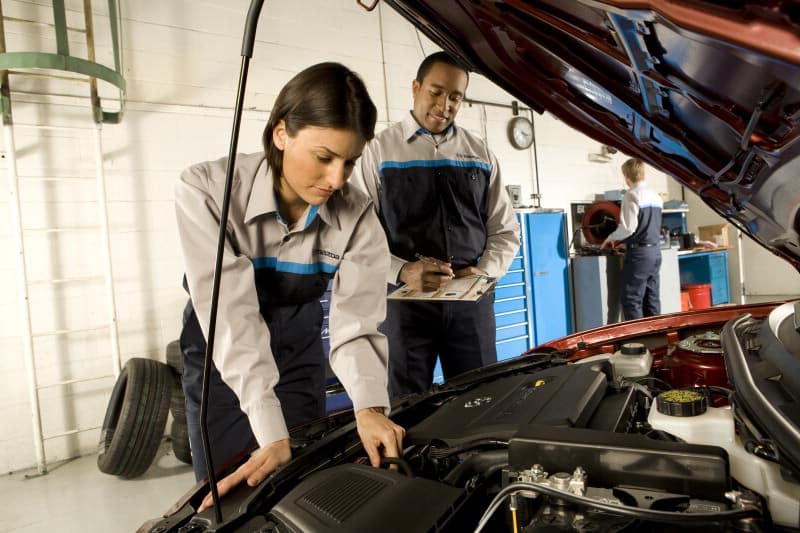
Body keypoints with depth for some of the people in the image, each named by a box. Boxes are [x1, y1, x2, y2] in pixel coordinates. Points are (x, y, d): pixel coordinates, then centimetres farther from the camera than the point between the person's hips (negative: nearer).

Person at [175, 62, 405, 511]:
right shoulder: (208, 190, -29)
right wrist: (272, 435, -39)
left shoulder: (356, 216, -20)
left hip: (300, 346, 2)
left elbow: (356, 321, -24)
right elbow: (233, 316, -35)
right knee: (229, 493, 3)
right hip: (220, 352, -2)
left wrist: (370, 407, -42)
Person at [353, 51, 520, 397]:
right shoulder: (379, 151, 3)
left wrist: (486, 270, -4)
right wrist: (402, 272, -18)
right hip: (404, 299, -2)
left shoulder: (480, 154, 13)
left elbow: (506, 230, 15)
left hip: (471, 300, 3)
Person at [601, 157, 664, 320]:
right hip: (655, 251, 8)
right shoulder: (656, 196, 14)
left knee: (632, 300, -3)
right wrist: (620, 239, 26)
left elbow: (628, 227, -17)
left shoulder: (631, 196, -12)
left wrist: (612, 238, 1)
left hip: (638, 252, -8)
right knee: (652, 299, 11)